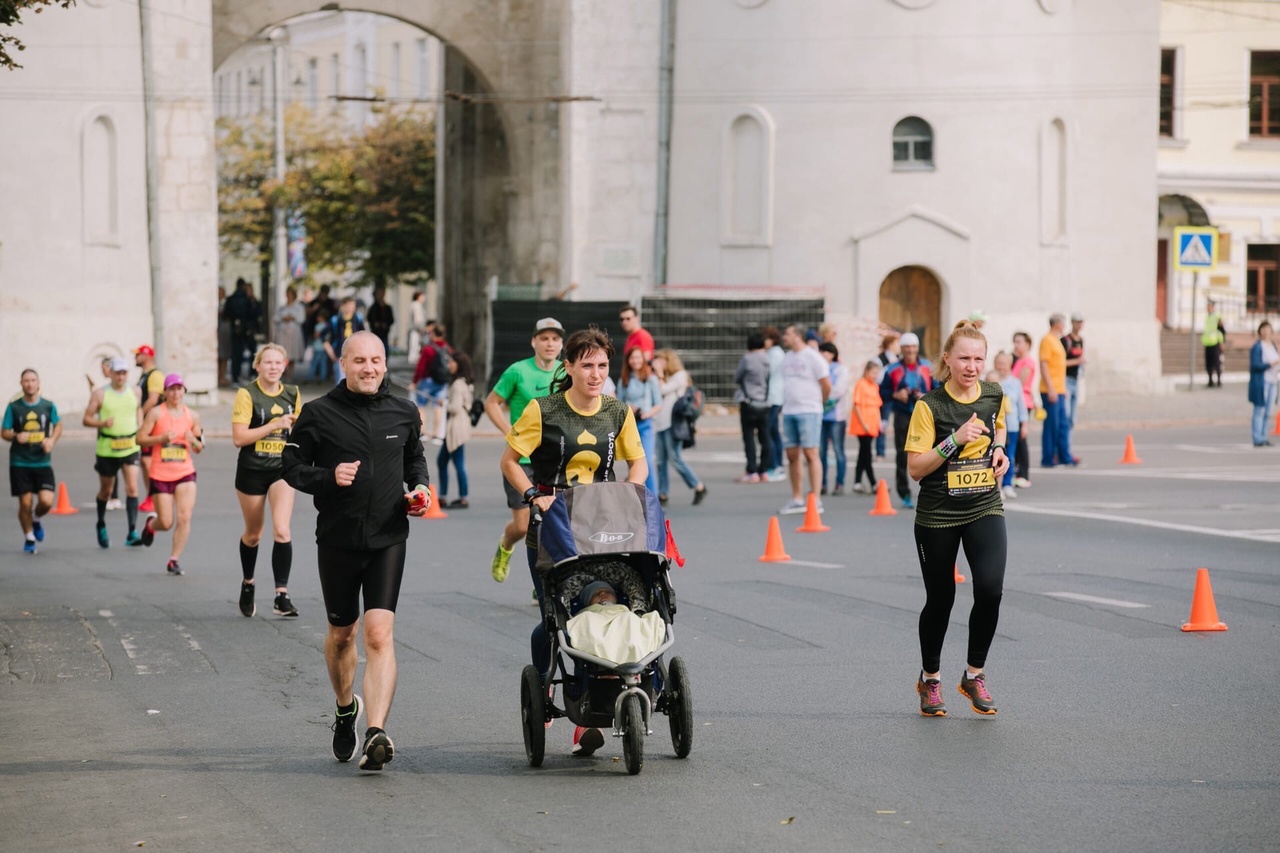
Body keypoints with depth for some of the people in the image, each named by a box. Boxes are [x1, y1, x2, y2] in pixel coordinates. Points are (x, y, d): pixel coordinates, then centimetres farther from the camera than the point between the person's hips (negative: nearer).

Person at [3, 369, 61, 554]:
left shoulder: (48, 406, 2)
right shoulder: (14, 407, -2)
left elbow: (58, 425, 17)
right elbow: (4, 432, 3)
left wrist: (52, 440, -2)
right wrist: (16, 436, -19)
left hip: (43, 462, 1)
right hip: (20, 463, -1)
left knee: (46, 502, -10)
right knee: (25, 503, -2)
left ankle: (36, 520, 25)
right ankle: (29, 537, 21)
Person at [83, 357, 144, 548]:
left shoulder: (135, 391, 3)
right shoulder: (100, 394, -6)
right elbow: (86, 419, -4)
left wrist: (139, 429, 12)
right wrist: (102, 423, -22)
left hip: (130, 447, 1)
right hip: (107, 448, -1)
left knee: (132, 488, -14)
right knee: (105, 490, 14)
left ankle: (132, 532, -16)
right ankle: (101, 526, 39)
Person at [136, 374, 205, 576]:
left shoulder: (192, 416, 6)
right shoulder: (156, 413, -4)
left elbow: (199, 448, 14)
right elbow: (140, 438, -6)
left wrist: (194, 440, -8)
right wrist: (162, 438, -18)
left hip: (185, 473, 2)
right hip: (160, 474, -2)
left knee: (184, 517, -12)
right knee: (166, 523, 1)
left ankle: (174, 559, 0)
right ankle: (151, 524, 38)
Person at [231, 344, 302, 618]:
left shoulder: (292, 394, 5)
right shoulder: (247, 394, -9)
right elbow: (238, 437, -18)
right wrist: (275, 424, -21)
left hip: (282, 470, 2)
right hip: (251, 471, -2)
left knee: (282, 531, -15)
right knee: (253, 534, 13)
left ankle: (281, 596, -16)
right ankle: (247, 585, 38)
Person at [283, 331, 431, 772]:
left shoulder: (403, 413, 4)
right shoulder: (318, 414, -4)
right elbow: (292, 467, -1)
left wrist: (420, 487, 2)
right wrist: (329, 476, -19)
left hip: (388, 539, 0)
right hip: (337, 540, 0)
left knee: (379, 635, -15)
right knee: (342, 633, 16)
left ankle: (376, 733, -22)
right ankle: (345, 708, 44)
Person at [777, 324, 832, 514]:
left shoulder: (812, 357, -7)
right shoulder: (786, 357, 15)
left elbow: (826, 385, -4)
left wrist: (818, 402, 6)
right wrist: (786, 404, 13)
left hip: (808, 412, -7)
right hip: (788, 411, 7)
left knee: (810, 454, -9)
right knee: (792, 455, 7)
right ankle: (796, 500, 13)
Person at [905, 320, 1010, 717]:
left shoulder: (995, 396, 0)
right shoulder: (930, 406, -13)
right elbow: (915, 468, -15)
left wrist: (999, 452, 4)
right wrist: (955, 440, -25)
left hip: (985, 509, 3)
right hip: (937, 515, -3)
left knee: (990, 589, -16)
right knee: (940, 599, 8)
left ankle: (974, 675, 4)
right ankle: (930, 679, 31)